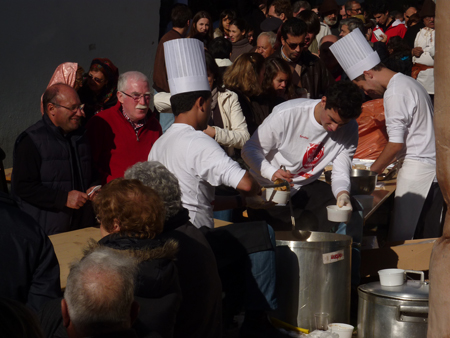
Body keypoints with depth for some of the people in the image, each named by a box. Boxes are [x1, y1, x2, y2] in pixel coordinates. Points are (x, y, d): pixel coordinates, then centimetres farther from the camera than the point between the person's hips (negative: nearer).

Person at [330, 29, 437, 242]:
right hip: (428, 162, 10)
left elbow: (396, 144, -16)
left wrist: (372, 171, -3)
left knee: (401, 235, -9)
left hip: (417, 166, -10)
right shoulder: (405, 82, 17)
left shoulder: (395, 93, -14)